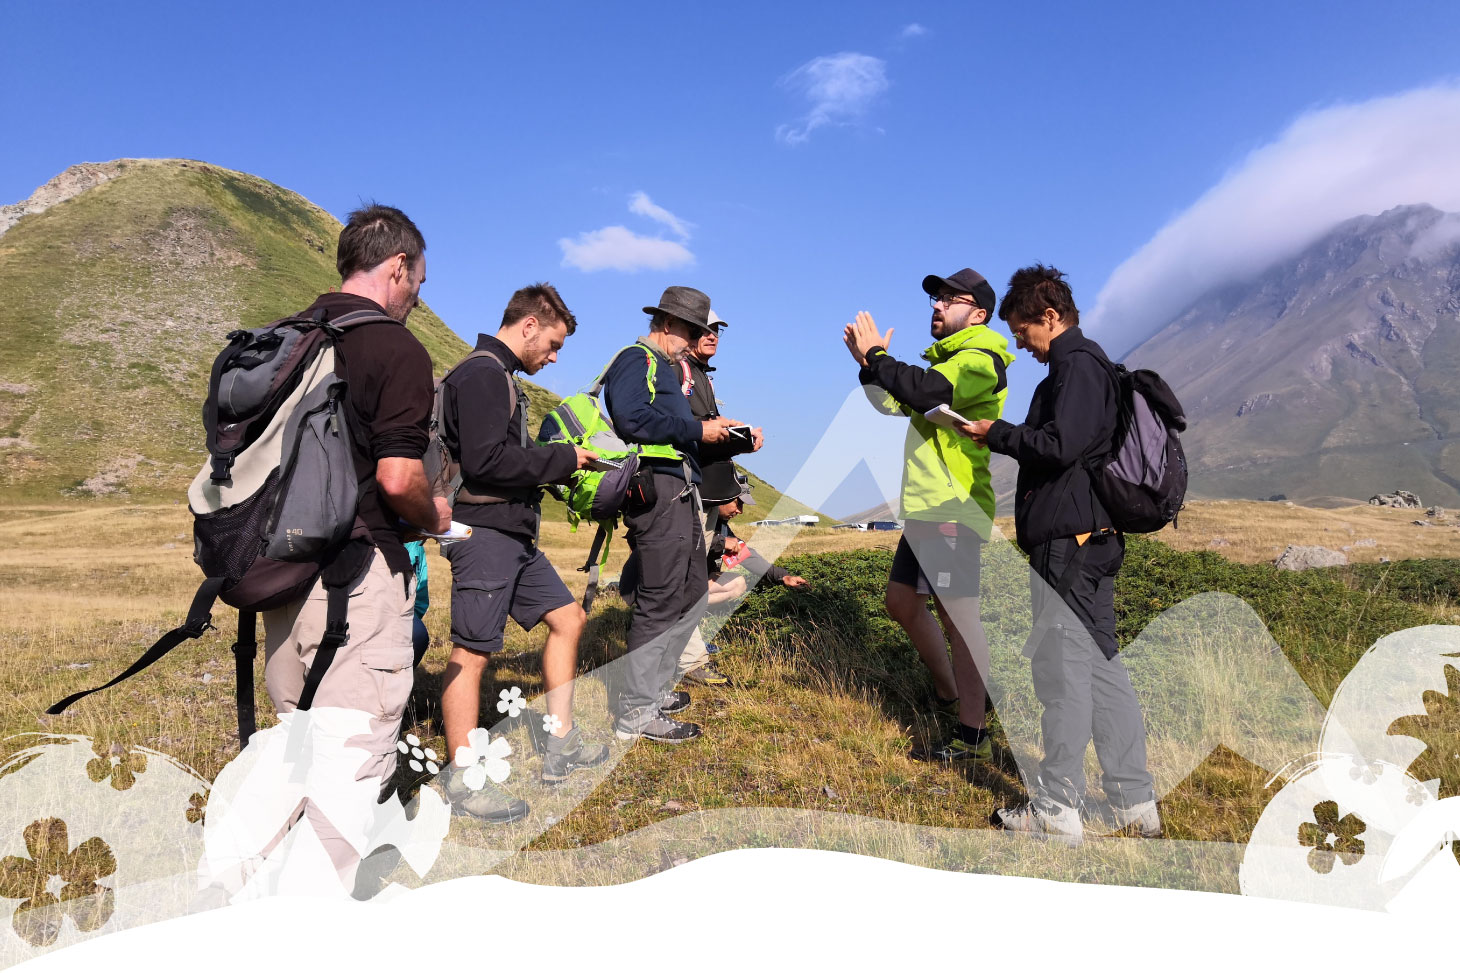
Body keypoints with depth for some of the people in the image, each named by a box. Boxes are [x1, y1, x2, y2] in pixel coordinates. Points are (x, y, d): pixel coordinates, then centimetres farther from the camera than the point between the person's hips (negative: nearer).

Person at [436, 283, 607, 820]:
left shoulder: (499, 377, 19)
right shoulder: (482, 373, -13)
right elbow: (485, 461, -23)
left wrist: (558, 463, 10)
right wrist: (561, 458, -14)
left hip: (513, 534, 11)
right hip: (484, 532, -11)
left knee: (567, 617, 13)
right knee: (471, 650, -4)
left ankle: (561, 748, 22)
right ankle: (461, 781, 5)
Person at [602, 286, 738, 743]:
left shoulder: (664, 367, 26)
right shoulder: (636, 360, -7)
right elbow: (632, 419, -24)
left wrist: (715, 429, 11)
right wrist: (696, 430, -16)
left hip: (680, 494, 11)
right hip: (658, 494, -11)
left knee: (692, 594, 16)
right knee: (660, 603, -9)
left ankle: (653, 688, 26)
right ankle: (636, 713, -1)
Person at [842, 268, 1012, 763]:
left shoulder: (980, 360, -9)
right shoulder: (949, 359, 23)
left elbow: (926, 392, -27)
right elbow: (895, 402, 19)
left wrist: (877, 356, -16)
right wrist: (869, 363, 4)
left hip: (955, 513, -10)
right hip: (925, 510, 10)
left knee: (957, 615, -8)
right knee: (902, 602, 17)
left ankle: (972, 736, 0)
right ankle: (949, 693, 33)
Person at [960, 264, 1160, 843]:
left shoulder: (1077, 365, -11)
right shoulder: (1082, 364, 20)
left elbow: (1059, 446, -22)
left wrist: (997, 434, -10)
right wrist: (1005, 435, 11)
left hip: (1068, 542, -10)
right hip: (1086, 540, 10)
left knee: (1062, 671, -3)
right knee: (1100, 669, 14)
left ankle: (1057, 811, 7)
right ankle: (1136, 805, 22)